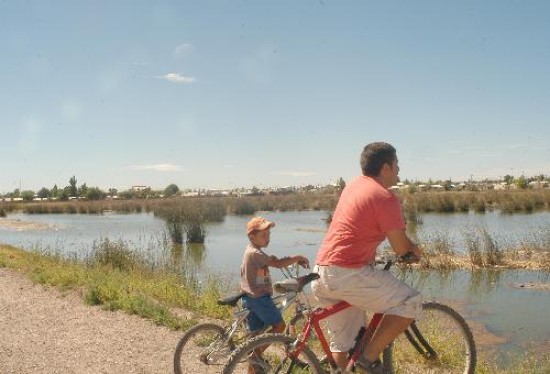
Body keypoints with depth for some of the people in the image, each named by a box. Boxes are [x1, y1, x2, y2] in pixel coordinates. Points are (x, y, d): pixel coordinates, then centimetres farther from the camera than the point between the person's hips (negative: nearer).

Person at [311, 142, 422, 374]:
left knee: (342, 342, 18)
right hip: (348, 274, -9)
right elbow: (401, 249, -8)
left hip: (322, 271, 10)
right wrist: (415, 250, 16)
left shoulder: (354, 185, 16)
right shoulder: (385, 198, -11)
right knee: (411, 302, -3)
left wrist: (408, 246, 28)